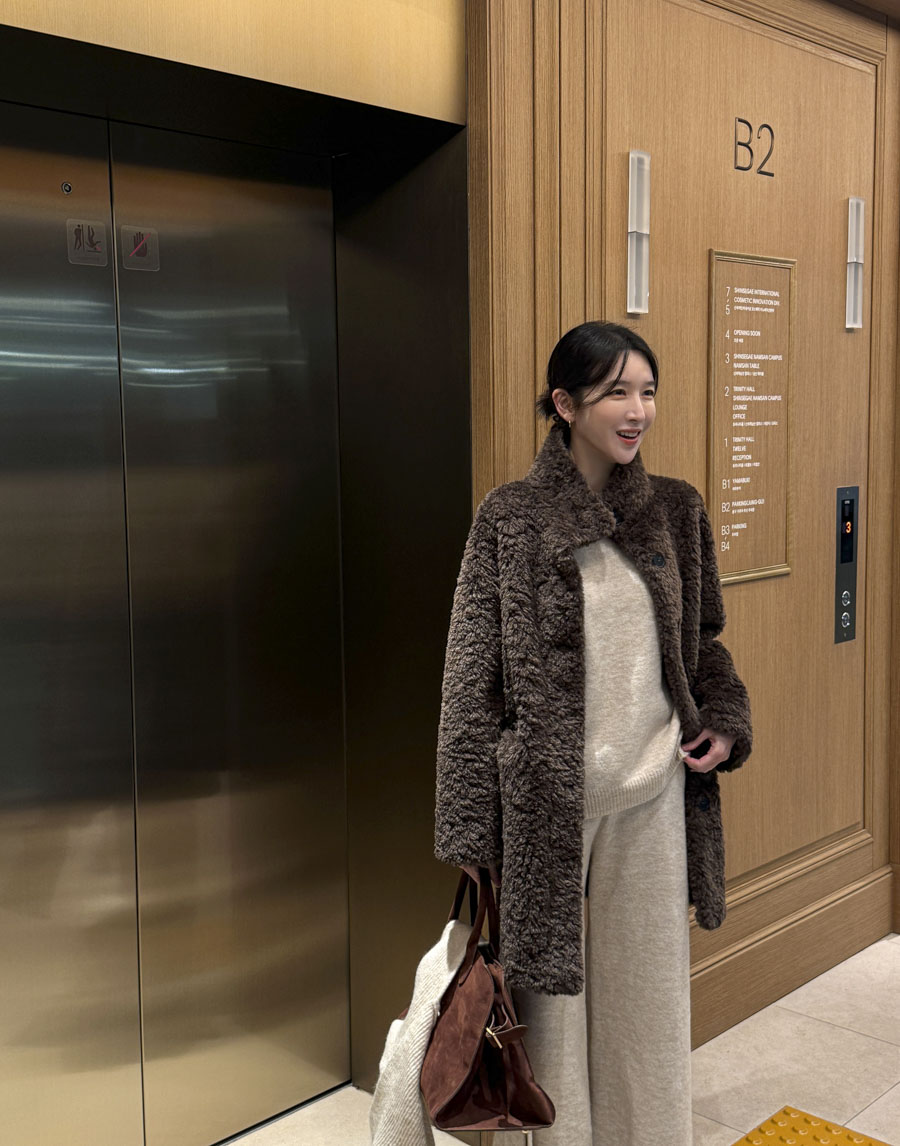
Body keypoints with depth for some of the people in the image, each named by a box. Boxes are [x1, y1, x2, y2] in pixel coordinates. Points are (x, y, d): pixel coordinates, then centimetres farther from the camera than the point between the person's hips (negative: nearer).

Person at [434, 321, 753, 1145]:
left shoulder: (678, 510, 4)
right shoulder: (509, 518, -8)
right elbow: (472, 676, -8)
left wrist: (726, 721, -2)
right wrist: (468, 823, -9)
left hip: (655, 791, 4)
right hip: (549, 795, -3)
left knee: (649, 985, 15)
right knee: (553, 985, 9)